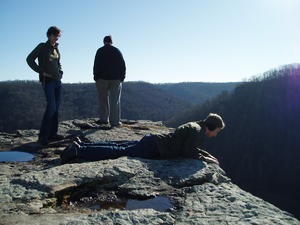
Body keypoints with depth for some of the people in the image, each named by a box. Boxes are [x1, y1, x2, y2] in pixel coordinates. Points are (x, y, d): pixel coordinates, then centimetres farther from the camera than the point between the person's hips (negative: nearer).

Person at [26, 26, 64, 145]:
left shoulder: (56, 48, 16)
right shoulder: (42, 47, -3)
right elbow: (30, 59, -8)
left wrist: (60, 72, 12)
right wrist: (41, 71, -13)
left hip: (57, 80, 7)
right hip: (47, 80, -7)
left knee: (56, 107, 6)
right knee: (51, 107, -15)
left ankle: (52, 133, 13)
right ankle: (43, 136, -9)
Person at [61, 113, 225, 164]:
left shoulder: (194, 125, 19)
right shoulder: (197, 132, -10)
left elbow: (192, 147, 33)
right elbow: (188, 153, -16)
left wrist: (206, 154, 25)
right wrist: (207, 160, -4)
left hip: (151, 140, 8)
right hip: (153, 148, -8)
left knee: (118, 147, 10)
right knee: (118, 153, -11)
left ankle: (81, 145, 12)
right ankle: (79, 151, -14)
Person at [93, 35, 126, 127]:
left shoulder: (100, 51, 1)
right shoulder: (117, 51, 7)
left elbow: (96, 65, -4)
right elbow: (123, 65, 5)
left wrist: (96, 77, 1)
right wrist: (122, 77, 8)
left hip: (102, 79, -1)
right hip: (116, 79, 1)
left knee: (103, 100, 10)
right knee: (115, 100, 1)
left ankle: (104, 119, 14)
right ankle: (115, 121, -2)